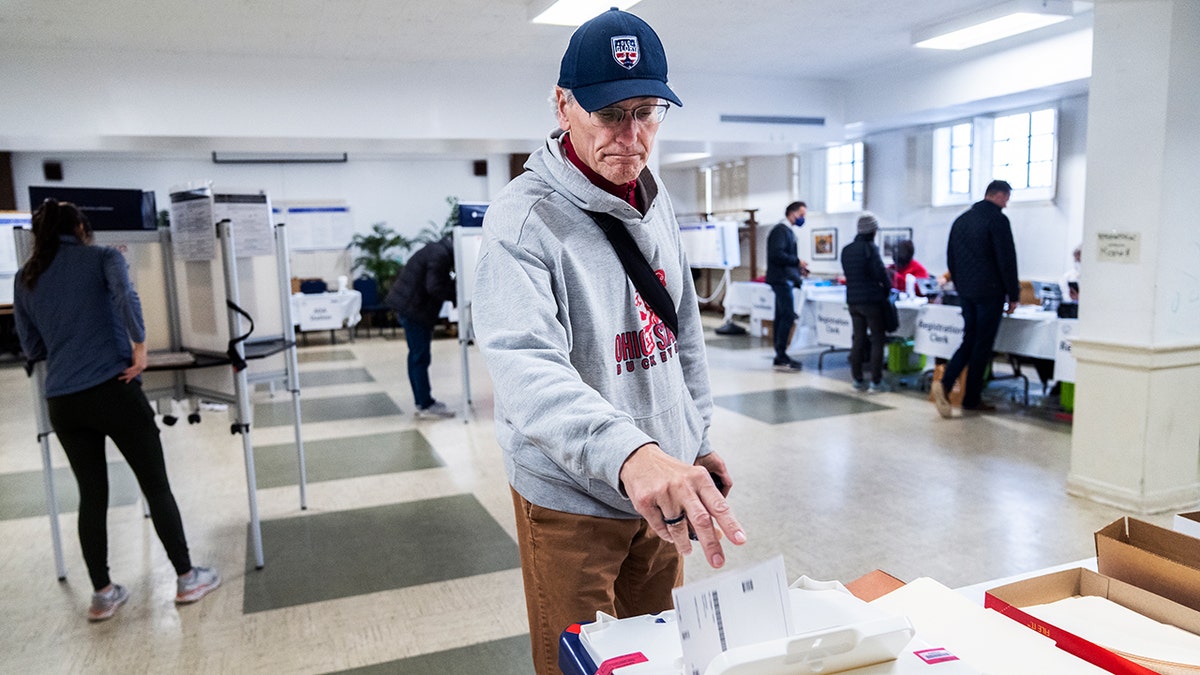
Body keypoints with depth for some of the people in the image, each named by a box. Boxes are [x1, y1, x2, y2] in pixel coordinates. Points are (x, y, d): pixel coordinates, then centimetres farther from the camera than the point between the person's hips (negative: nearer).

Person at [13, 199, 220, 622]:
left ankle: (102, 594, 19)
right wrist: (140, 349, -15)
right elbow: (126, 296, -20)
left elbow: (31, 350, 18)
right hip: (113, 389, -4)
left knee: (91, 495, 14)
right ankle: (187, 578, 13)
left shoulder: (25, 279, 14)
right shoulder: (102, 257, 3)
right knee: (155, 485, 6)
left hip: (62, 401, 4)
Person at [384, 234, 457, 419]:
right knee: (420, 357, -6)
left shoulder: (440, 251, 15)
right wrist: (456, 294, -14)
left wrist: (454, 291, 4)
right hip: (413, 307, -11)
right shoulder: (440, 255, -18)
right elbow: (434, 287, -24)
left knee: (418, 356, 14)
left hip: (410, 305, 11)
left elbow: (440, 283, 16)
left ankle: (422, 402, 22)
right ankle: (426, 405, -1)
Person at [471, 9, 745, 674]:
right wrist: (627, 451, -51)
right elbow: (525, 365, -36)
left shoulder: (655, 199, 4)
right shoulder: (524, 216, -21)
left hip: (664, 482, 7)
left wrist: (697, 436, 14)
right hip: (572, 498, -6)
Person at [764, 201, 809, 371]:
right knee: (788, 316, -12)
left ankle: (780, 357, 13)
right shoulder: (781, 230, -11)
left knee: (782, 317, 10)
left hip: (785, 279, 10)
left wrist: (798, 268, 10)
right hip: (781, 279, -10)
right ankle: (781, 358, -11)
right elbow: (776, 254, -23)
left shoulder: (787, 230, 18)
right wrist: (797, 261, -15)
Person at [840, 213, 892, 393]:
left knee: (858, 340, 11)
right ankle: (876, 382, 3)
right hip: (872, 300, -6)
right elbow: (881, 273, -16)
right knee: (877, 340, 2)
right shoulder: (870, 248, -12)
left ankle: (858, 381, 14)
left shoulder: (846, 250, 8)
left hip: (853, 300, 6)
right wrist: (887, 288, 1)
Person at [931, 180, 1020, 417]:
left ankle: (944, 383, -6)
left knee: (969, 341, 13)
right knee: (982, 345, 1)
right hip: (989, 292, -7)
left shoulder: (961, 220, 13)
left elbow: (951, 258, 17)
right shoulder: (997, 220, -10)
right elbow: (1007, 261, -13)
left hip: (965, 293, 7)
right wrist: (1013, 295, -6)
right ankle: (971, 399, 6)